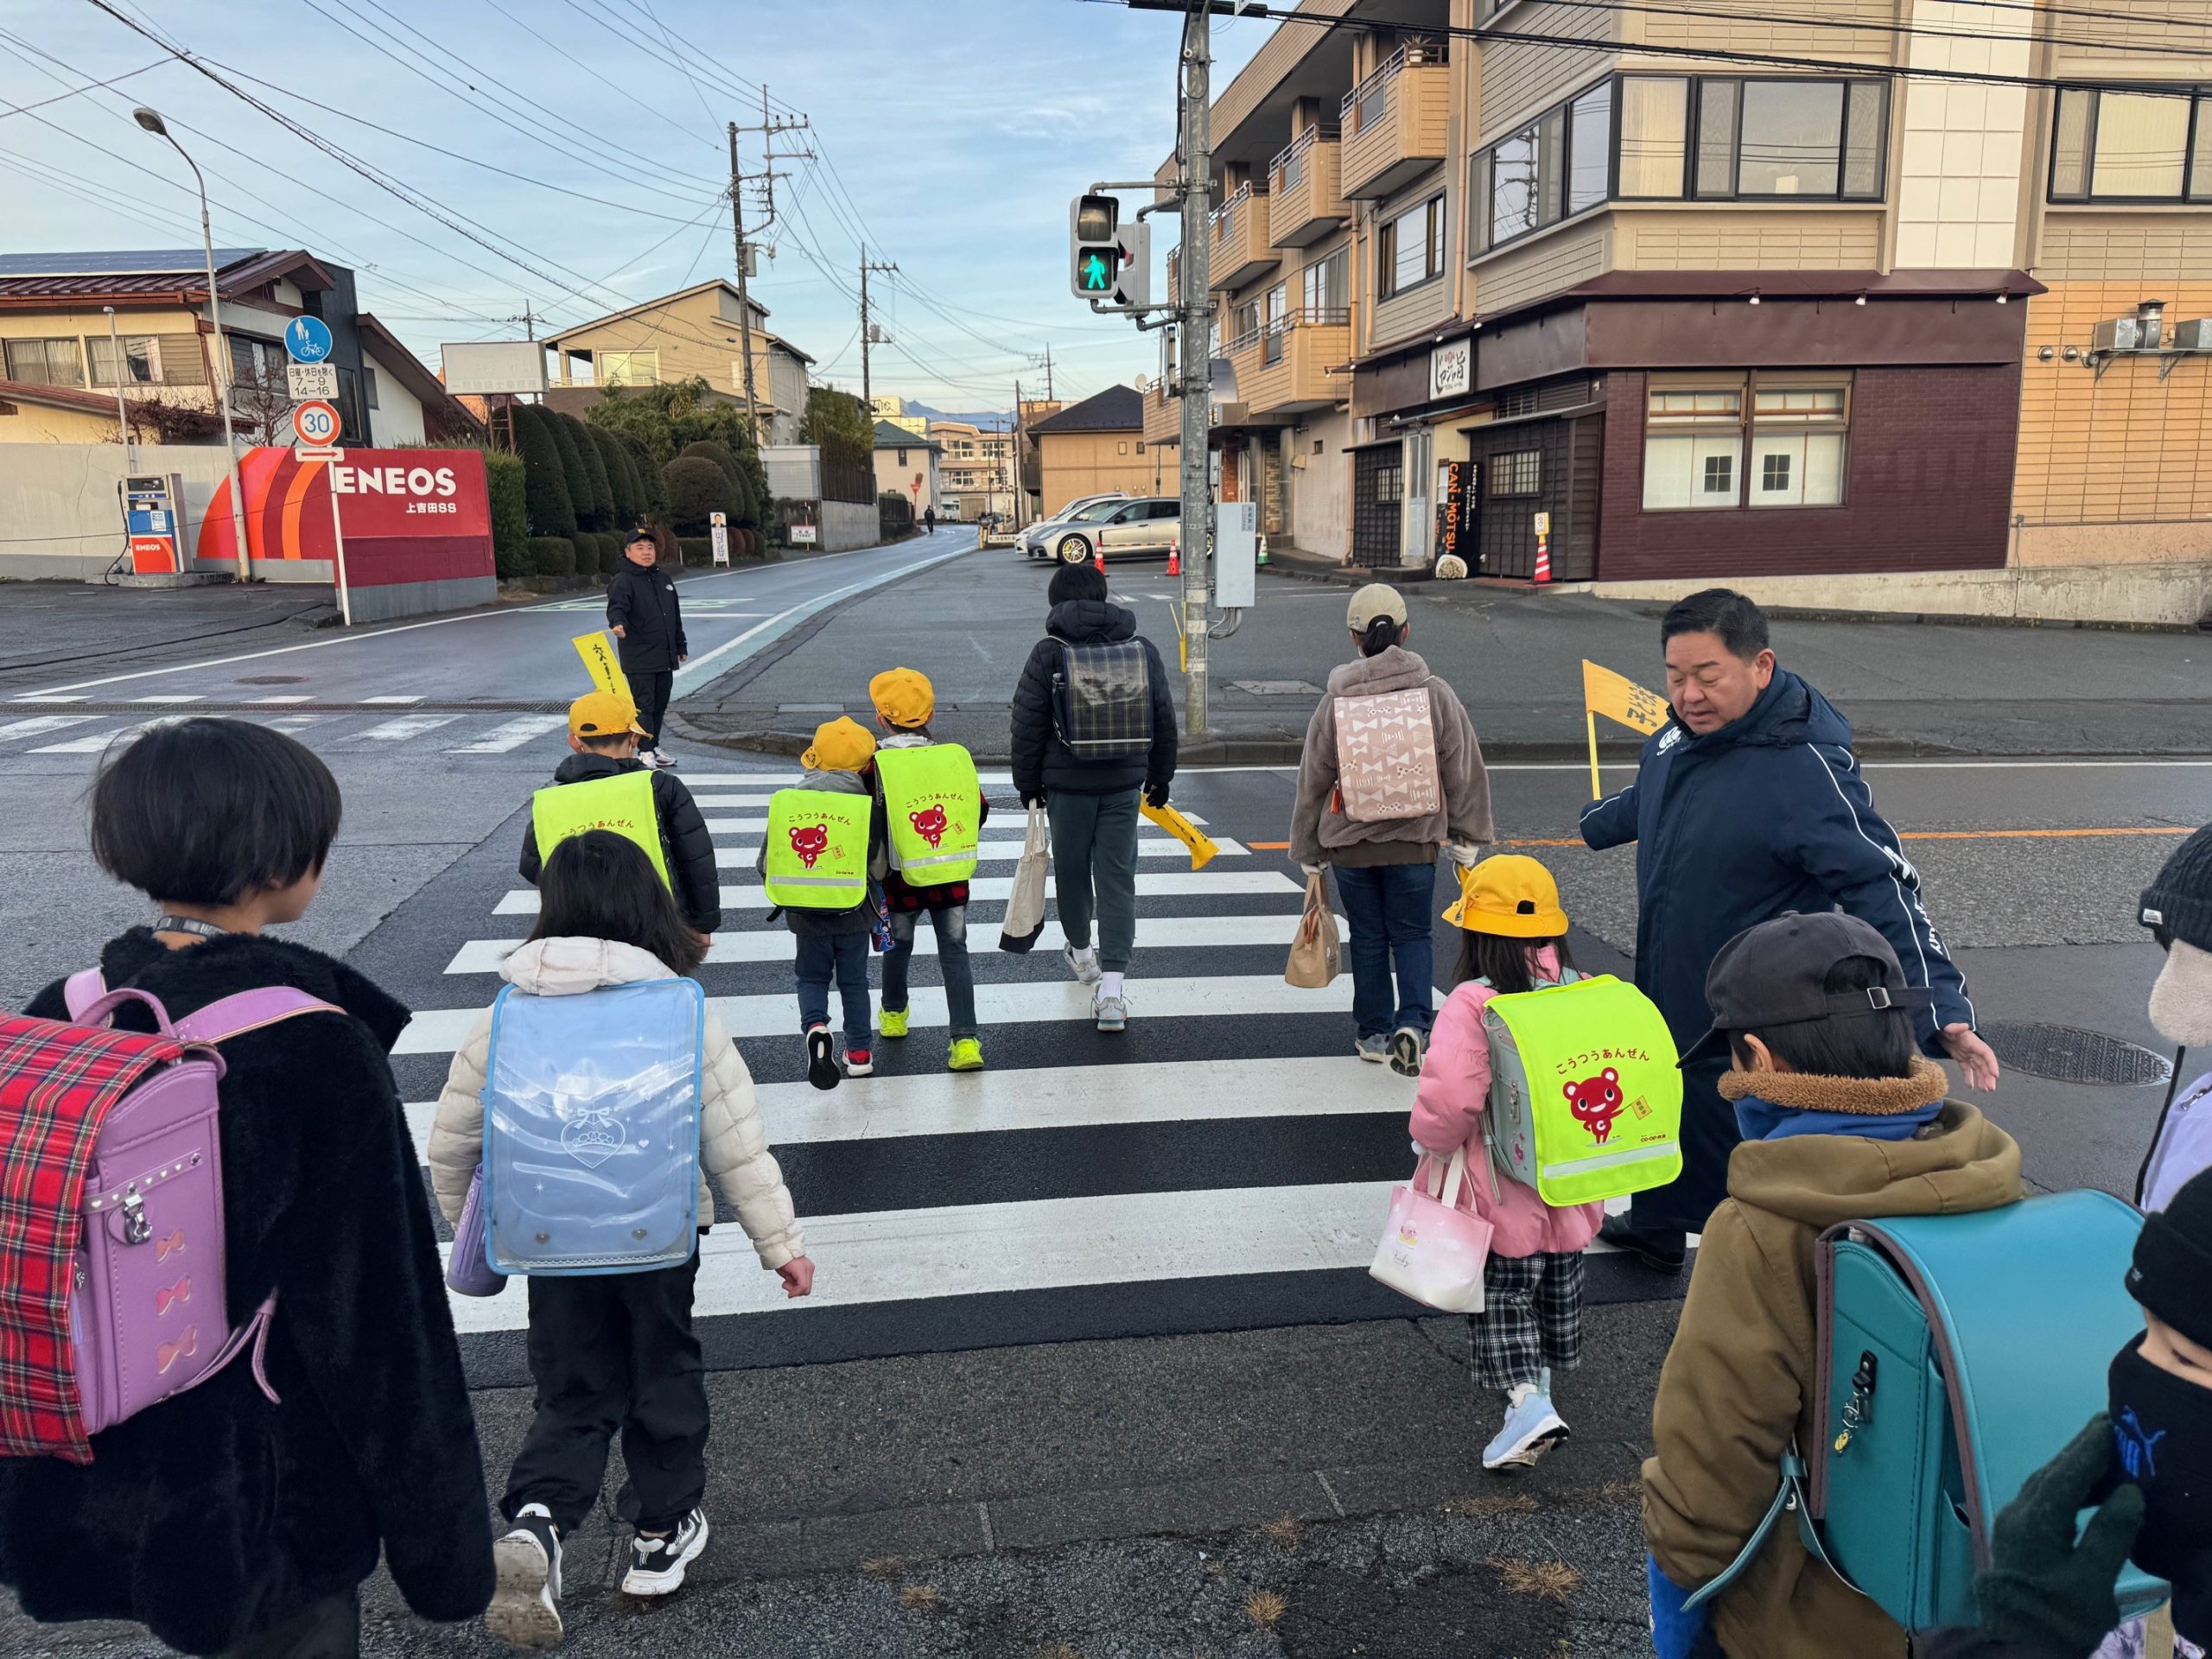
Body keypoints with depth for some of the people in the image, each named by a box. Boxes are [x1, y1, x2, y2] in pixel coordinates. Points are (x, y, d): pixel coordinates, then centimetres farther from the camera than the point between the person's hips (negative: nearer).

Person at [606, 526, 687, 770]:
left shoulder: (663, 578, 17)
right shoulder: (622, 581, -8)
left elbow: (676, 616, 24)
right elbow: (616, 606, -25)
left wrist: (681, 646, 26)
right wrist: (618, 624, -47)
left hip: (665, 657, 7)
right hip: (639, 658, -7)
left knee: (660, 704, 13)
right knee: (643, 704, -6)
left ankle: (654, 747, 24)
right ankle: (645, 752, -3)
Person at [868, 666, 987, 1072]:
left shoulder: (873, 764, -11)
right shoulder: (953, 756, -2)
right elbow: (980, 809, 5)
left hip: (898, 877, -1)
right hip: (949, 875, 1)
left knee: (898, 944, 22)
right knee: (955, 952, 5)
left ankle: (894, 1014, 43)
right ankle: (966, 1039, -3)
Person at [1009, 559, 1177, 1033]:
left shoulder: (1049, 653, -6)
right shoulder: (1143, 648, 5)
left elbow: (1028, 727, -5)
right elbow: (1164, 721, 11)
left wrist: (1028, 785, 6)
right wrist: (1160, 777, 22)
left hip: (1067, 784, -2)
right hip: (1125, 784, 2)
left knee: (1071, 868, 18)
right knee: (1118, 878, 2)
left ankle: (1081, 952, 38)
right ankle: (1112, 985, -6)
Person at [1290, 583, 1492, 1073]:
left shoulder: (1334, 704, -6)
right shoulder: (1435, 694, -6)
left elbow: (1313, 785, 1)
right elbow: (1465, 772, -2)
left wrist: (1309, 854, 13)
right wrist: (1467, 841, 9)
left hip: (1350, 845, 0)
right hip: (1416, 844, 0)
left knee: (1367, 938, 14)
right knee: (1412, 934, 13)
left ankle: (1375, 1033, 22)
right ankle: (1413, 1023, -5)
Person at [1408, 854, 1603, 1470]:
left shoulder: (1470, 1006, -23)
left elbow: (1451, 1097, -31)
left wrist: (1429, 1139, -11)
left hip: (1502, 1194, -6)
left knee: (1504, 1296, 9)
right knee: (1558, 1285, 25)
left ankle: (1527, 1400, -5)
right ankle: (1542, 1372, 44)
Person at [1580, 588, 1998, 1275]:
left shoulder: (1806, 773, -29)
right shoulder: (1680, 737, -3)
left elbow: (1884, 891, -32)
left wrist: (1943, 1008, -42)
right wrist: (1597, 823, 41)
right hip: (1664, 1000, 8)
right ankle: (1656, 1227, 52)